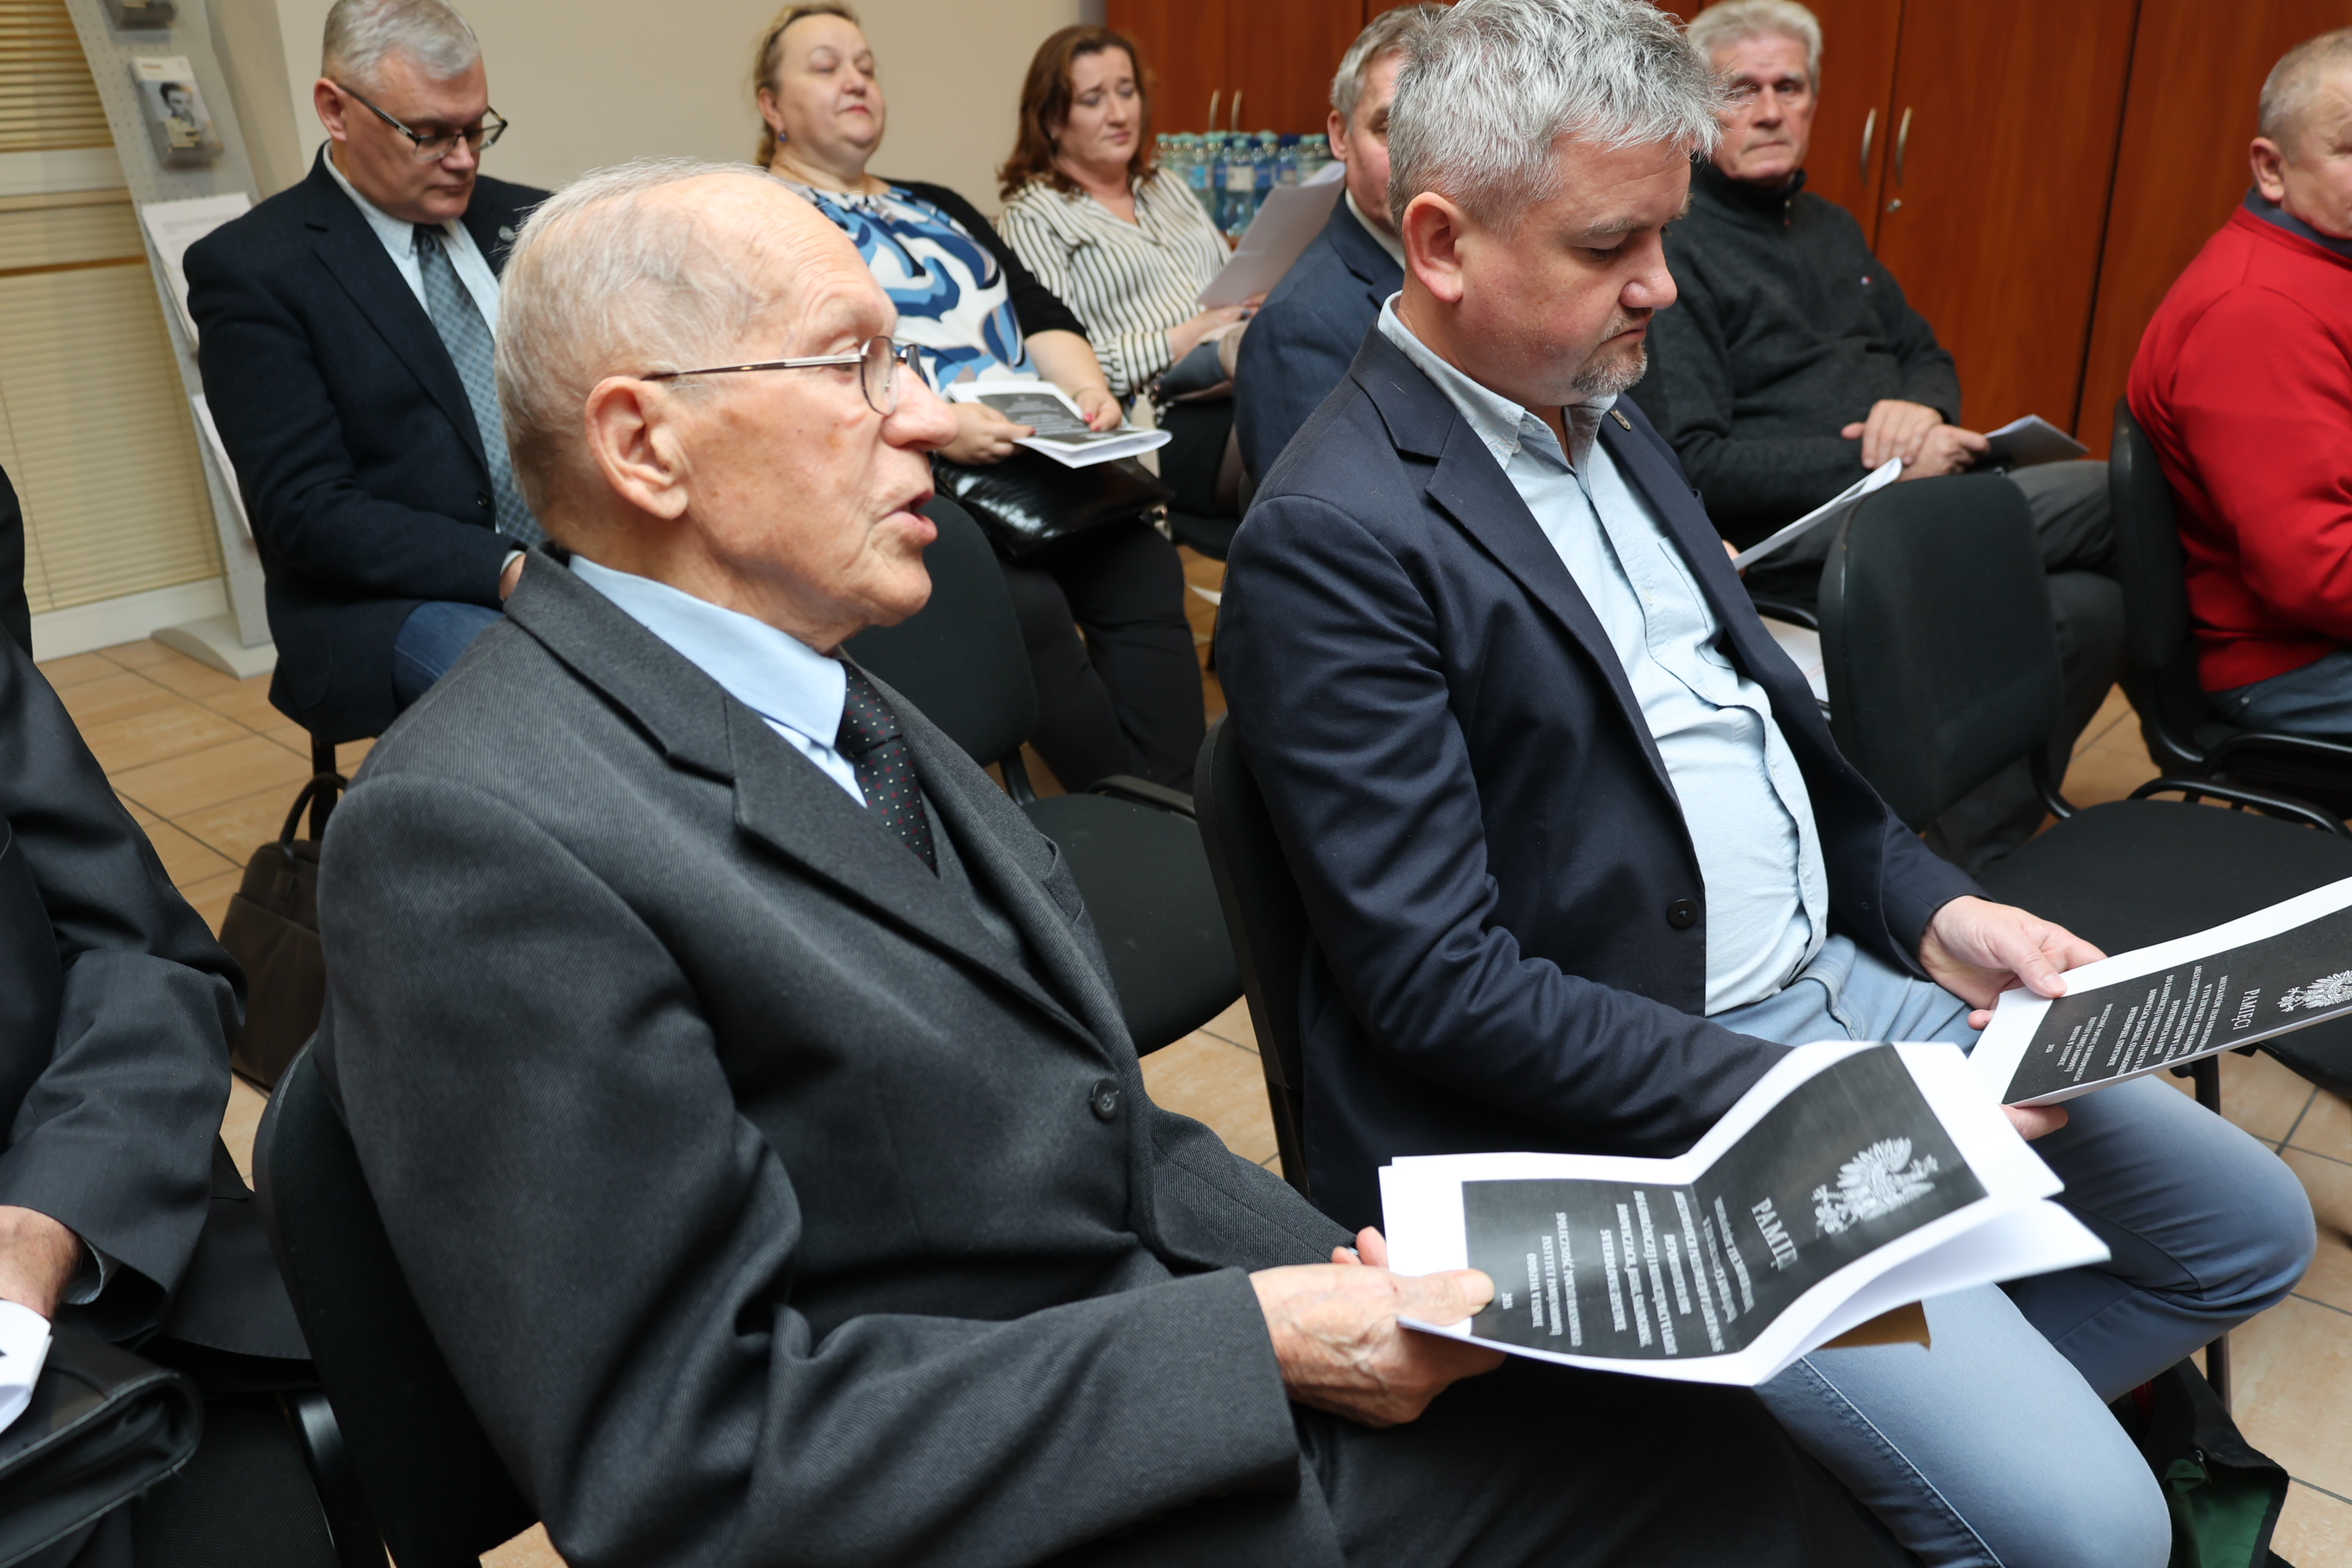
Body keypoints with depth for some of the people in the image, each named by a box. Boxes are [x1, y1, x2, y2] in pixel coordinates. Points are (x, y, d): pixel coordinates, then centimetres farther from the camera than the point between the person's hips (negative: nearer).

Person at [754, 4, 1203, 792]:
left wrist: (1087, 389, -1)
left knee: (1143, 564, -20)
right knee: (1027, 603, -30)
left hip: (1032, 455, 6)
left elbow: (1040, 315, 22)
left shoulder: (938, 208, 28)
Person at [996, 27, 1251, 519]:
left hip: (1240, 375, 7)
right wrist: (1183, 340, -11)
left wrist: (1256, 304, 3)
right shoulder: (1031, 219, 5)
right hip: (1163, 420, -7)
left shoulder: (1164, 188, 29)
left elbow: (1235, 286, 29)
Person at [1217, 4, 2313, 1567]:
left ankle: (1946, 1418, 26)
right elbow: (1442, 985, -22)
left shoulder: (1605, 411, 8)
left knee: (2246, 1225, 14)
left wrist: (1933, 908, 4)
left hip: (1828, 977, 9)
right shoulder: (1333, 538, -20)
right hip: (1639, 1103, -9)